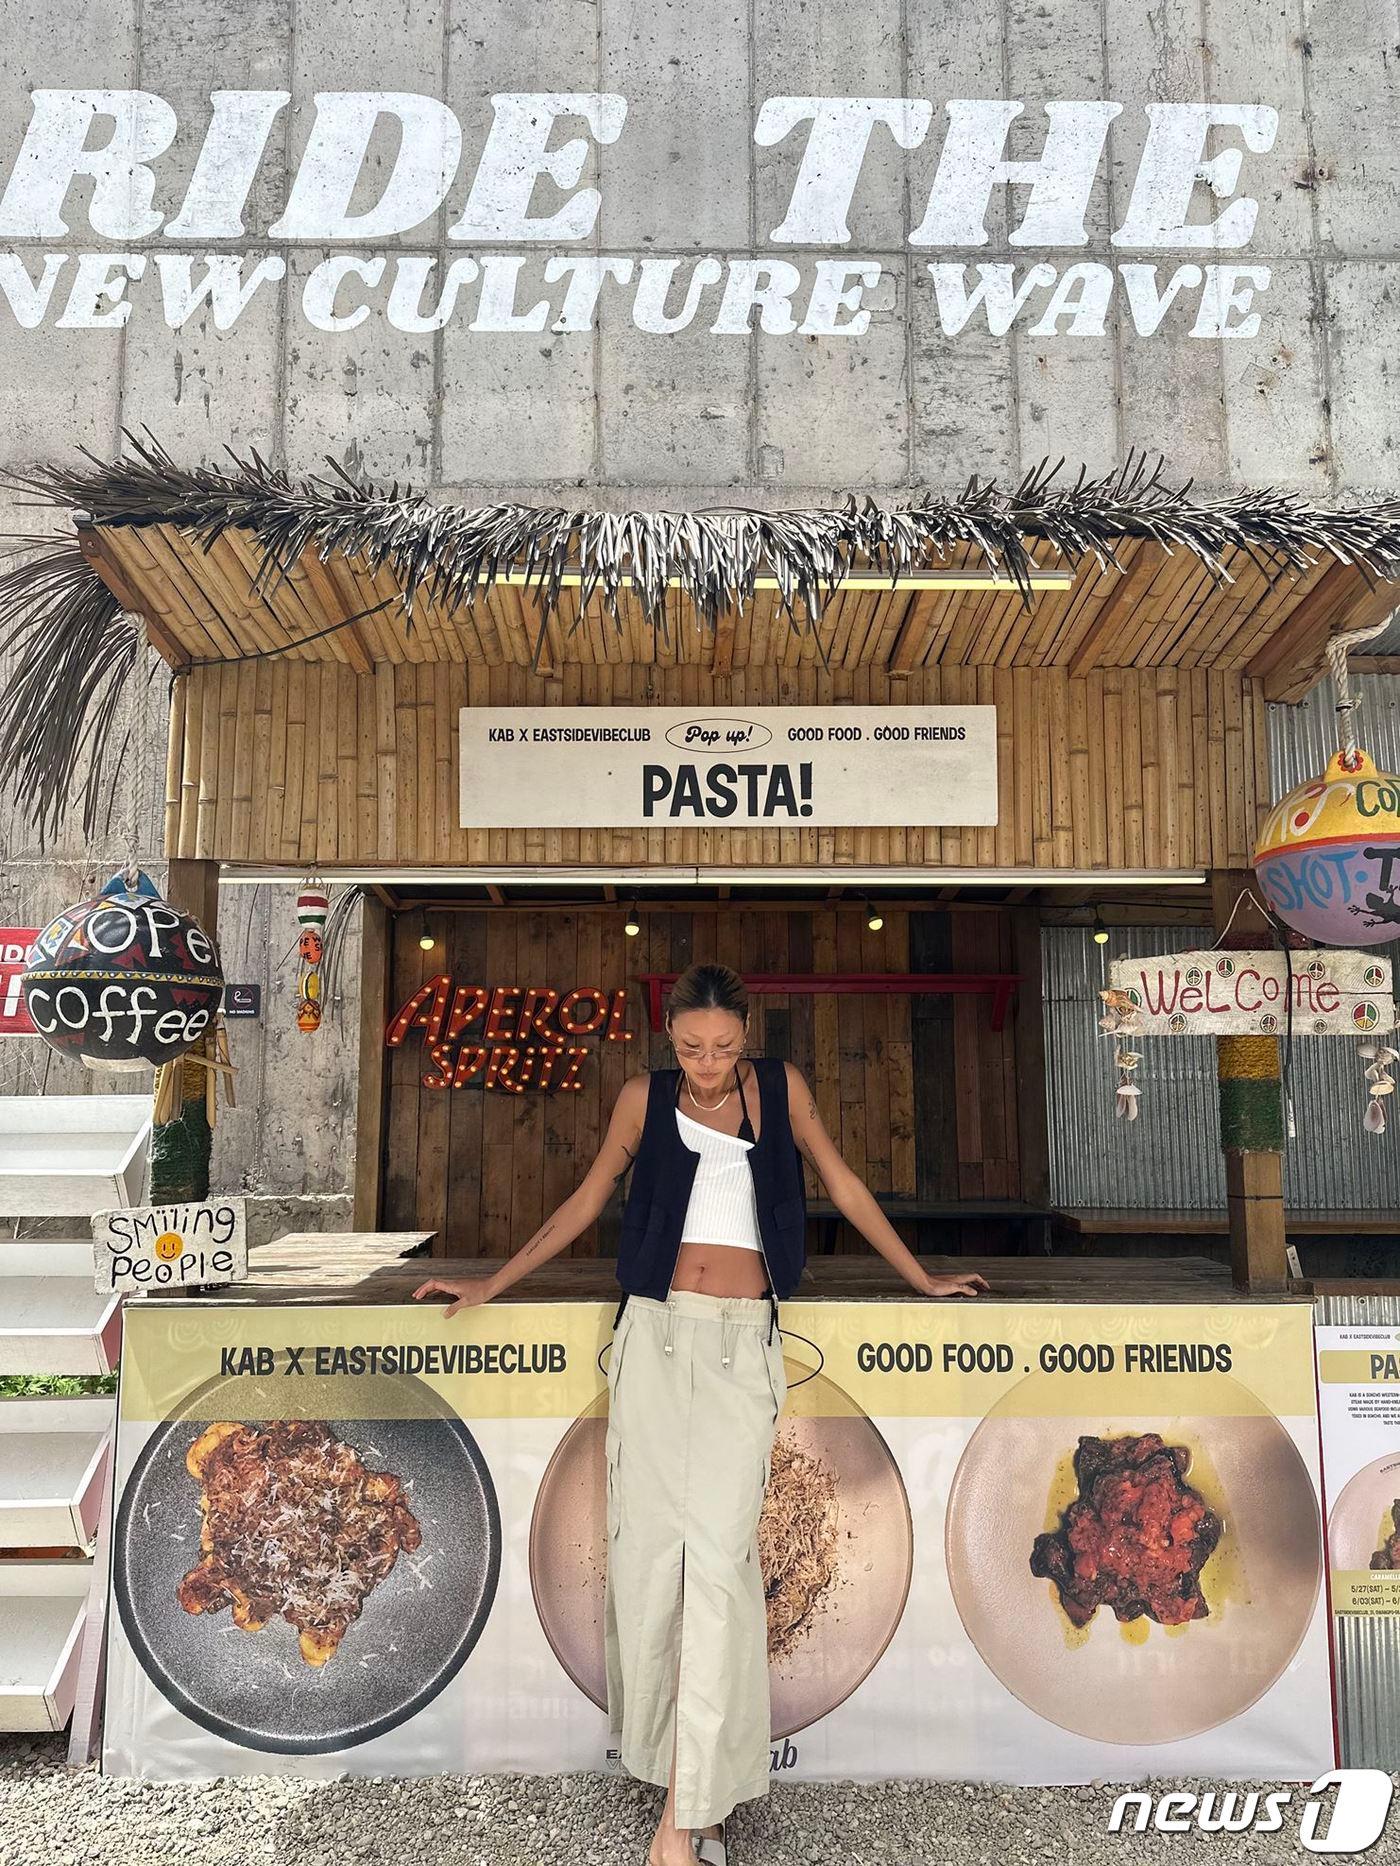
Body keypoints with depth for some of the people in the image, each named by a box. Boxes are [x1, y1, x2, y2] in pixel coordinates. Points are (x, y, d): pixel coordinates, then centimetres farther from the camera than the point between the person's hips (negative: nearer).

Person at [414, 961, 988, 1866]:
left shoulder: (781, 1085, 6)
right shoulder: (645, 1097, 6)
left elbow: (843, 1184, 14)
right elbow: (590, 1198, 15)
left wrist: (923, 1280, 17)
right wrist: (493, 1284, 15)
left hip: (741, 1344, -1)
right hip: (658, 1332, 1)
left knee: (720, 1549, -9)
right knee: (651, 1539, 0)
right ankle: (684, 1769, 16)